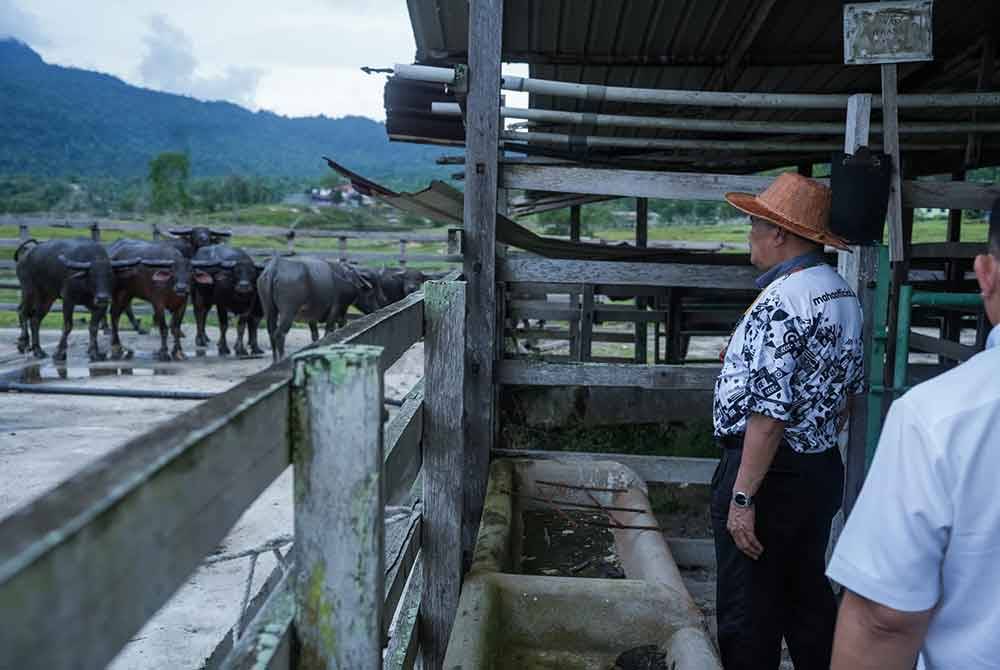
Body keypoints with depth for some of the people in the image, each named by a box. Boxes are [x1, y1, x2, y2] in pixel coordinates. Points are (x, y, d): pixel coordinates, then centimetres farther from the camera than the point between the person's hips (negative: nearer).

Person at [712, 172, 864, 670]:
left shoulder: (781, 303, -21)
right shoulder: (843, 294, 8)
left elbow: (769, 414, -25)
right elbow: (848, 389, 16)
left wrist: (742, 498, -20)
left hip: (769, 472, -9)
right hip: (823, 470, 9)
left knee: (747, 611, 4)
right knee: (809, 596, 21)